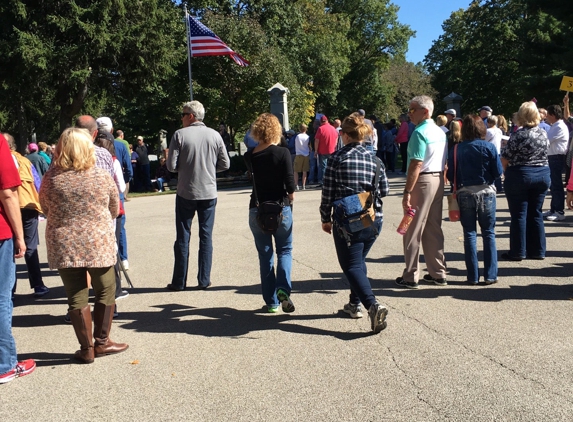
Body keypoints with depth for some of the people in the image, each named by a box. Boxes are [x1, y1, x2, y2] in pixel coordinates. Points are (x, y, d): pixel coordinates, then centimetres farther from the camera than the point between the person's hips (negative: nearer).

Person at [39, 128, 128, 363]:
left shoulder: (51, 178, -6)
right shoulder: (102, 177, -7)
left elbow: (45, 209, 8)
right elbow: (114, 210, 6)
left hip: (64, 246, 1)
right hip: (98, 243, -1)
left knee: (76, 297, 9)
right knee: (105, 292, 15)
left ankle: (86, 349, 15)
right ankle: (101, 342, 21)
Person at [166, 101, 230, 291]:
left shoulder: (180, 135, -8)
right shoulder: (214, 135, 0)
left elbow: (172, 166, -9)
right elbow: (225, 164, 3)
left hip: (186, 193, -2)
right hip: (209, 193, 2)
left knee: (183, 237, 7)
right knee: (206, 236, 9)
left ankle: (179, 281, 12)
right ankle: (204, 280, 11)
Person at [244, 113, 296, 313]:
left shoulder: (250, 156, -1)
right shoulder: (282, 153, -11)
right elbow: (290, 185, -12)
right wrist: (290, 199, 5)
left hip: (257, 210, 3)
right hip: (280, 208, -2)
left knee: (265, 255, 11)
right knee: (284, 250, 14)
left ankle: (271, 302, 14)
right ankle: (283, 288, -10)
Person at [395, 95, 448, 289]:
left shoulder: (420, 132, -14)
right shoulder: (441, 132, 13)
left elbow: (416, 165, -21)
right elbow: (444, 163, 15)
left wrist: (407, 192, -21)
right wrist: (441, 180, 19)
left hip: (422, 181, -9)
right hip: (439, 180, 9)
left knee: (413, 230, -1)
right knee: (434, 229, 14)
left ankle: (410, 277, 4)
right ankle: (438, 273, 20)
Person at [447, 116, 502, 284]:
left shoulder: (456, 150, -5)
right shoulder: (489, 147, -6)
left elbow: (450, 176, -4)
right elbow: (498, 172, -5)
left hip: (464, 194, 1)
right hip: (486, 193, 0)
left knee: (469, 234, 7)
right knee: (488, 234, 8)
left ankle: (473, 276, 8)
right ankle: (490, 275, 10)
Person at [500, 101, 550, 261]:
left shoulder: (518, 135, -13)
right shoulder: (543, 133, 4)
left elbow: (505, 159, -9)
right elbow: (545, 153, 14)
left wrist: (506, 172, 8)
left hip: (520, 175, -5)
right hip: (543, 175, 5)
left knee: (519, 215, 1)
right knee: (536, 213, 11)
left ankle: (518, 252, 5)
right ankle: (537, 251, 14)